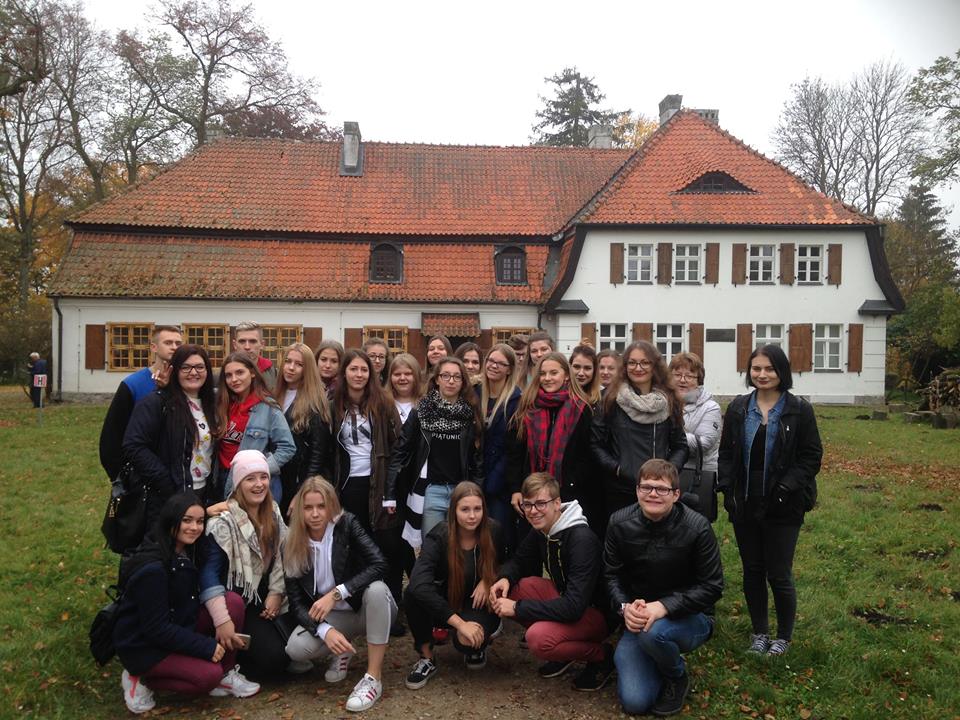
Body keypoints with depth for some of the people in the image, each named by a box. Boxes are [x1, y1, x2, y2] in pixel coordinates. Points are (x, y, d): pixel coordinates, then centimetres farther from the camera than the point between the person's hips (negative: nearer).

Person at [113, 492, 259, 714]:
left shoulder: (186, 551, -3)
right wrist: (206, 646, -22)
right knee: (209, 674, -24)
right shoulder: (152, 569, -28)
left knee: (234, 601, -12)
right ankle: (141, 679, -2)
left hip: (177, 627, 8)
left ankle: (226, 674, 0)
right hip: (142, 646, -8)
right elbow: (156, 628, -25)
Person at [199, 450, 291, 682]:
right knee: (274, 656, -20)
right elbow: (209, 572, -27)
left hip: (266, 600, 6)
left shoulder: (273, 514, 2)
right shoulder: (224, 522, -20)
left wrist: (276, 593, -4)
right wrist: (222, 621, -35)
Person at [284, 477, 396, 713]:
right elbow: (296, 603, -12)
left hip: (367, 607, -2)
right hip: (332, 616, 3)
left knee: (376, 588, -36)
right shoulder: (292, 548, -9)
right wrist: (325, 630, -30)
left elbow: (379, 564, -28)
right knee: (296, 648, -26)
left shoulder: (347, 524, -17)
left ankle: (374, 677, -24)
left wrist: (336, 594, -33)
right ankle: (342, 650, 8)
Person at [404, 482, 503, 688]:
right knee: (412, 593, -30)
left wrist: (487, 581, -16)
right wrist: (460, 623, -40)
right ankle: (427, 659, -9)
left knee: (466, 640, -32)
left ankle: (479, 643, 7)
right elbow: (419, 584, -37)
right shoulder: (439, 537, -22)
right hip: (447, 604, 0)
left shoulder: (494, 531, -15)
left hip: (480, 605, 0)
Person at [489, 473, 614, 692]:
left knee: (538, 638, -32)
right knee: (508, 589, -10)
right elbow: (518, 561, 10)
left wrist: (517, 608, -29)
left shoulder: (583, 540, -29)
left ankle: (601, 655, -3)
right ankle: (563, 649, 6)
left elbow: (573, 607, -34)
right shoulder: (541, 530, -4)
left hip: (597, 613, -8)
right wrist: (504, 578, -15)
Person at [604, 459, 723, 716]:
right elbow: (611, 575, 0)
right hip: (638, 618, 3)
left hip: (689, 617, -2)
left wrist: (664, 606, -28)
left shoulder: (697, 527, -18)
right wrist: (625, 606, -20)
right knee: (634, 702, -11)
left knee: (654, 632, -37)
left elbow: (712, 587, -15)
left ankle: (677, 677, -1)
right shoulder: (619, 523, -8)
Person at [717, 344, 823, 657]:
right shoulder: (738, 408, 4)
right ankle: (760, 632, 31)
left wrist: (787, 487, -16)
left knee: (779, 575, 3)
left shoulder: (799, 410, -5)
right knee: (752, 572, 13)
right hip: (745, 504, 3)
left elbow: (811, 456, -5)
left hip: (783, 507, -3)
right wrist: (727, 489, -4)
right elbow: (725, 453, 7)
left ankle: (784, 636, 25)